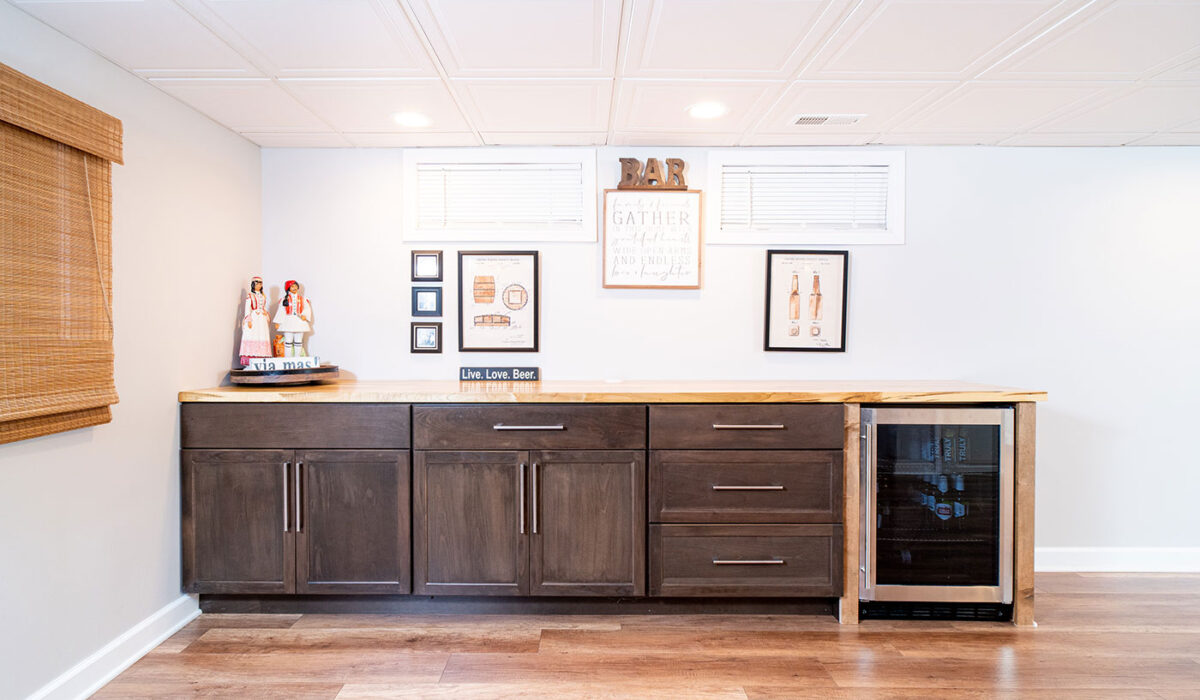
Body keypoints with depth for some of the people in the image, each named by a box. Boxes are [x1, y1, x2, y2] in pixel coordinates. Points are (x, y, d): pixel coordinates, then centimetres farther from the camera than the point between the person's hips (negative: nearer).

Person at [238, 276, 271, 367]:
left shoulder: (263, 296, 18)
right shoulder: (250, 295, 3)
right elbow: (247, 308, -3)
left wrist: (267, 318, 14)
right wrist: (249, 320, -12)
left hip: (262, 319, 5)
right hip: (253, 318, -5)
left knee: (263, 338, -3)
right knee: (252, 337, -11)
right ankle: (250, 360, -13)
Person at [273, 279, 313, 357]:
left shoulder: (302, 298, 8)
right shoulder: (285, 299, 4)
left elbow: (307, 308, 3)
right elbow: (281, 310, 3)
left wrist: (304, 315, -17)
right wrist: (278, 322, -1)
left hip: (299, 321, 2)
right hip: (288, 322, -2)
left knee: (298, 341, 5)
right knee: (288, 341, -3)